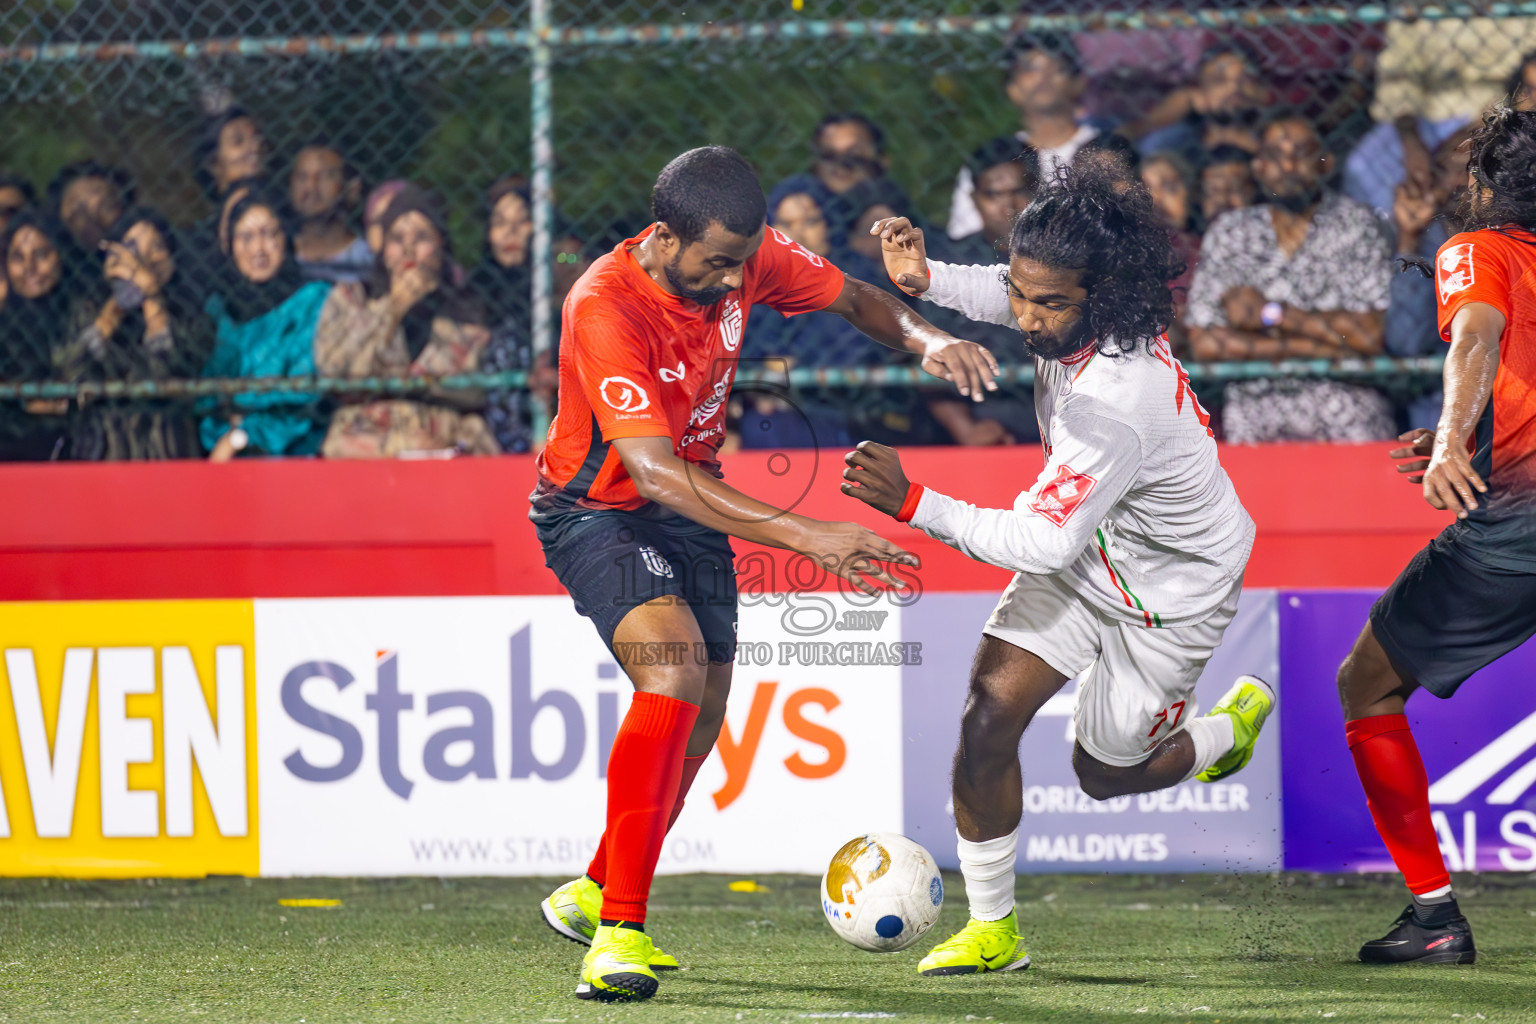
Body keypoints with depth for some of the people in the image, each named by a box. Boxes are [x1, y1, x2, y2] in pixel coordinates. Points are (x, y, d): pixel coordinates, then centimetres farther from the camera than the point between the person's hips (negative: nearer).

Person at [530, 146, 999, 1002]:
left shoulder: (744, 258, -14)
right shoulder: (606, 310, -34)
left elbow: (852, 298, 5)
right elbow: (654, 472, -42)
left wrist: (924, 338, -19)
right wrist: (806, 535, -48)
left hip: (693, 505, 7)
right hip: (595, 509, -7)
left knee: (703, 716, 13)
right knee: (675, 668, -30)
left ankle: (594, 895, 38)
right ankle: (618, 933, -30)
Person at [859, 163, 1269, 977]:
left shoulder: (1115, 406, -42)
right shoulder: (1076, 317, -19)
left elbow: (1042, 542, -38)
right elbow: (1011, 301, 5)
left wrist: (911, 503, -43)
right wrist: (929, 280, -16)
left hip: (1170, 592, -7)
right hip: (1084, 550, 7)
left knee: (1104, 773, 12)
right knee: (989, 712, -7)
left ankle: (1233, 727, 44)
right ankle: (992, 930, 6)